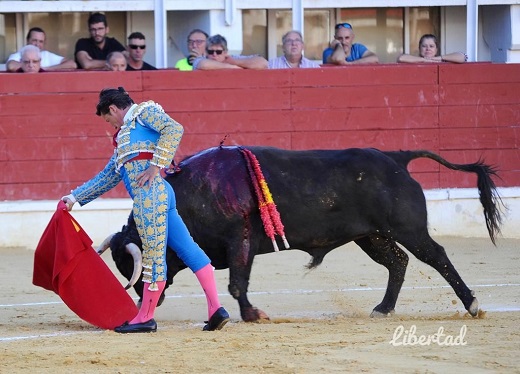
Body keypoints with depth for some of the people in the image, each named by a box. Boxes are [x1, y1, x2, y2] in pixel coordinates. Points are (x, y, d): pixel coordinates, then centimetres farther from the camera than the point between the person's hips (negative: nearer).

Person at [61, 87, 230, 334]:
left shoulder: (145, 112, 9)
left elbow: (174, 129, -9)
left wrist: (156, 165, -15)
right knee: (187, 249, 2)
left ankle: (146, 317, -3)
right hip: (157, 195, 9)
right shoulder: (123, 140, 34)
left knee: (154, 254, -5)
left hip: (150, 192, -9)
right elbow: (107, 177, 38)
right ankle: (215, 309, -4)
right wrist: (75, 197, 39)